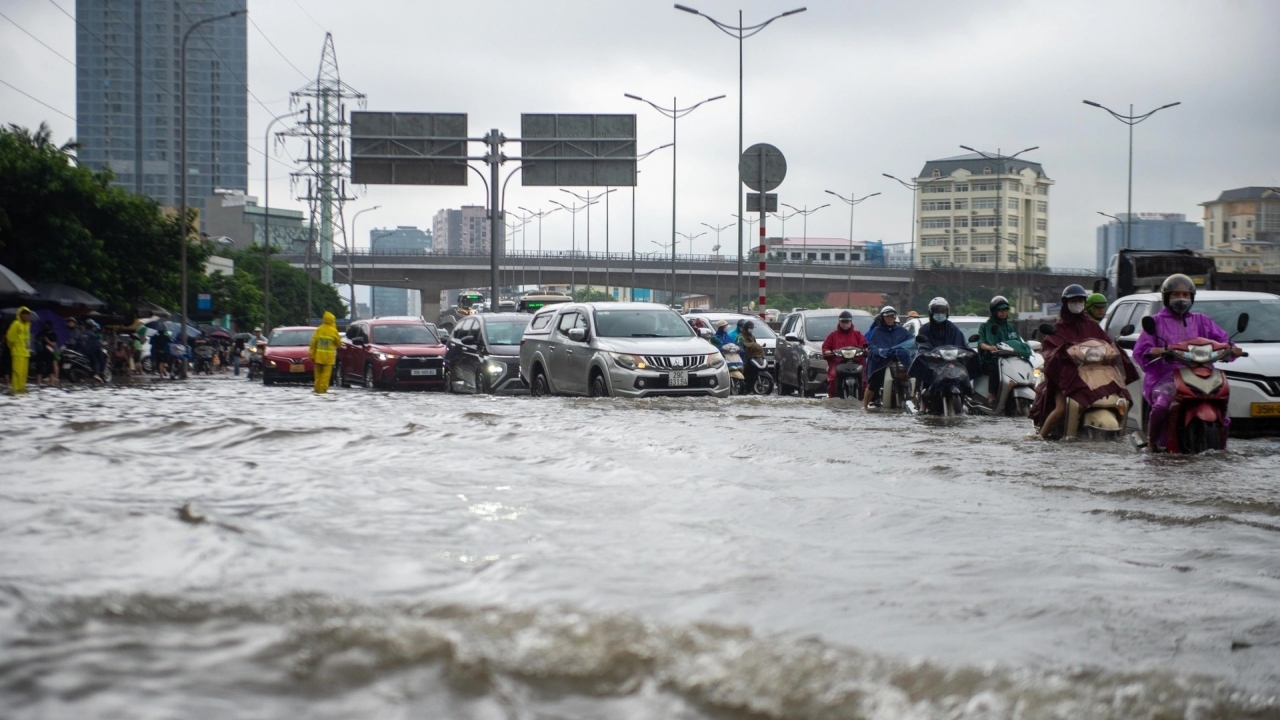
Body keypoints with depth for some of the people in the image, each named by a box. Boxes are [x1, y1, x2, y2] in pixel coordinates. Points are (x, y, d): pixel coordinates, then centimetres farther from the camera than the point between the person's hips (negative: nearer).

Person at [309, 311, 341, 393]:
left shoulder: (319, 329, -1)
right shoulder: (334, 331, -8)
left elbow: (313, 342, -2)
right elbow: (338, 343, 2)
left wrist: (311, 354, 4)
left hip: (319, 355, 3)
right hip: (329, 356, -3)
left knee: (318, 372, 13)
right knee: (326, 373, -1)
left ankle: (317, 388, 14)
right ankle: (323, 388, -6)